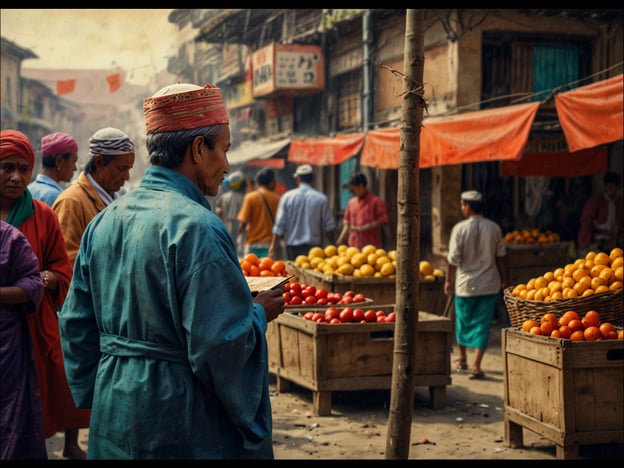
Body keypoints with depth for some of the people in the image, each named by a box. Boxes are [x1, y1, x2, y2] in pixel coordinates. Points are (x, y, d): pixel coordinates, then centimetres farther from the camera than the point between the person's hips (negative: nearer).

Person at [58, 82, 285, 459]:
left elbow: (76, 323, 11)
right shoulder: (197, 227, -19)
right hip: (184, 433, -7)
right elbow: (223, 345, -23)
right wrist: (259, 314, -4)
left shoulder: (105, 221, 5)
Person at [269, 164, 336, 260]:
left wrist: (273, 248, 5)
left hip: (292, 248, 1)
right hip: (313, 247, -1)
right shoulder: (321, 199, 0)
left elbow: (279, 226, 0)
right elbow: (329, 227, 2)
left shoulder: (287, 197, 1)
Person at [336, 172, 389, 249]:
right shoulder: (351, 202, 13)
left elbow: (383, 221, -8)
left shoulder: (376, 201, -3)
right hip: (353, 246, 4)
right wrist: (340, 241, 8)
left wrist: (363, 228, -14)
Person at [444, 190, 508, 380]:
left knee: (463, 322, 17)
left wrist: (448, 280, 4)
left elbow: (453, 259, -9)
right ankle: (476, 366, -5)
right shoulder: (494, 228, -2)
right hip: (489, 285, 2)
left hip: (466, 284, -1)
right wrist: (504, 280, 18)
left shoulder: (460, 228, -12)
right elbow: (501, 257, 6)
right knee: (482, 324, 3)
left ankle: (462, 360, 31)